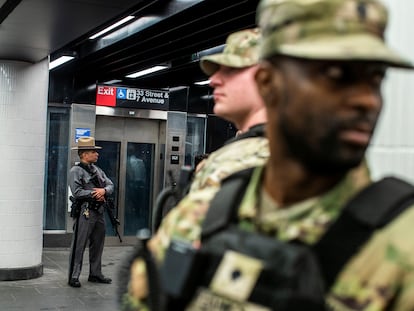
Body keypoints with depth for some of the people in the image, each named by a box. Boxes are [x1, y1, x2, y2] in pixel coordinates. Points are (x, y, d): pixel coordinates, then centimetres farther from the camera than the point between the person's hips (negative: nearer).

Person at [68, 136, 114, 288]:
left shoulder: (97, 170, 17)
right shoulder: (76, 171, -6)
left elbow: (111, 185, 12)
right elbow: (77, 192, -16)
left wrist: (104, 190, -10)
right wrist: (94, 194, -11)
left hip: (99, 212, 8)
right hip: (85, 212, -8)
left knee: (97, 244, 14)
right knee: (79, 245, -5)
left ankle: (95, 274, 25)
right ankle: (74, 276, 0)